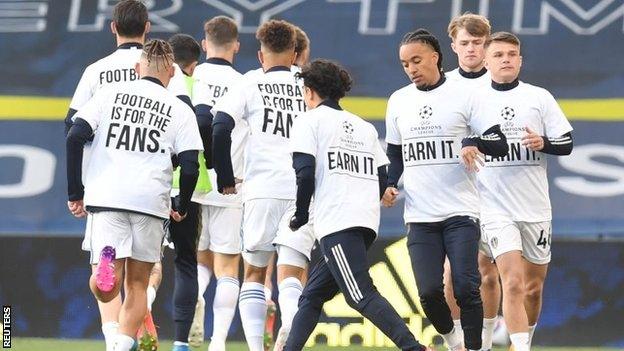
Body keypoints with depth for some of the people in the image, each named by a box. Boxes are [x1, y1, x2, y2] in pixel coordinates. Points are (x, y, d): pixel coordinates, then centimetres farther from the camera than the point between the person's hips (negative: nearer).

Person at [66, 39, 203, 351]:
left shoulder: (109, 95, 10)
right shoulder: (180, 111, 8)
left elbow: (74, 138, 1)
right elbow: (189, 168, 0)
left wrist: (75, 193, 7)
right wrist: (182, 208, 18)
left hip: (106, 197, 0)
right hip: (151, 202, 0)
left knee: (105, 290, -5)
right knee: (137, 284, 15)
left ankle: (106, 261, -37)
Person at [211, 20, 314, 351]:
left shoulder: (250, 85, 7)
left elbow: (220, 130, -4)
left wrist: (226, 180, 7)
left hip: (262, 190, -1)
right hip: (304, 193, 1)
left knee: (254, 273, 13)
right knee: (290, 277, -2)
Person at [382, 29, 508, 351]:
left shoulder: (463, 94, -1)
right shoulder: (398, 101, 11)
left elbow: (500, 143, -3)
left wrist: (474, 142, -23)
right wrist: (389, 185, 4)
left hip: (461, 212, -3)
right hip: (419, 215, 3)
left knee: (466, 288, -11)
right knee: (429, 292, -5)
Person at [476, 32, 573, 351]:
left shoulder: (539, 97, 5)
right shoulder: (474, 99, 2)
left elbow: (567, 144, 5)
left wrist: (543, 143, -13)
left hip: (535, 207, 3)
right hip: (496, 207, -2)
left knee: (533, 288, 11)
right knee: (513, 283, -17)